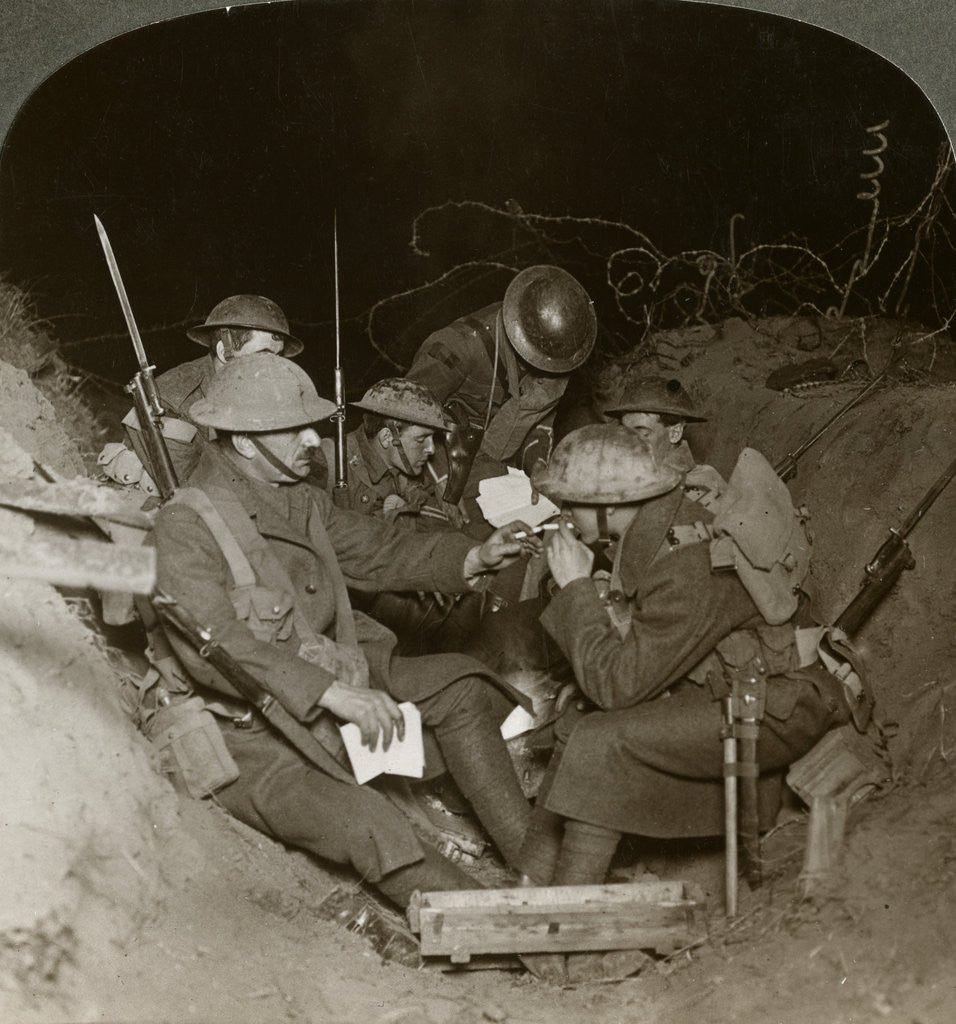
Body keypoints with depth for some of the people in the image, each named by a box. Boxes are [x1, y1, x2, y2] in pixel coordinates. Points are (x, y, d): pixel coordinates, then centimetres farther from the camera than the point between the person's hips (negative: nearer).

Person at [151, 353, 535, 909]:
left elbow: (379, 549, 15)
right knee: (375, 828, -28)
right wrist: (334, 693, -33)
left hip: (336, 681, 9)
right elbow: (211, 648, -28)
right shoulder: (185, 525, -18)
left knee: (460, 684, -3)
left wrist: (474, 558, -3)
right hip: (258, 734, -9)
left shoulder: (300, 500, 9)